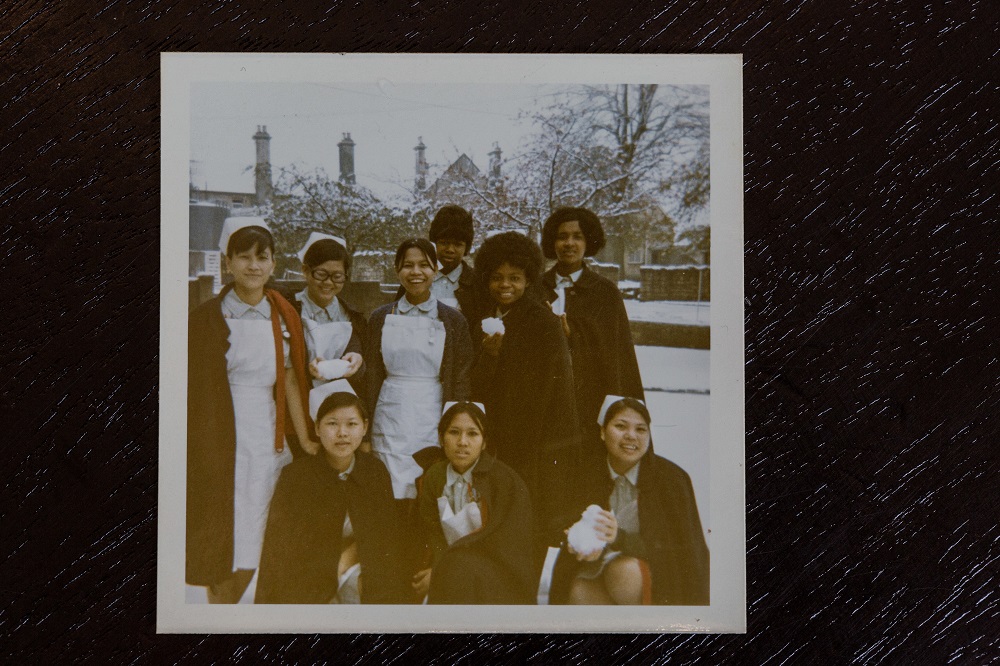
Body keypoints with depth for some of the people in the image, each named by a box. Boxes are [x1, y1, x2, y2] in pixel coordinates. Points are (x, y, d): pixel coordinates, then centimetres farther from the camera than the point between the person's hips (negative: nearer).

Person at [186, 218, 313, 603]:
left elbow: (290, 382, 9)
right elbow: (195, 389, -2)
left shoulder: (283, 318, 10)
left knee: (248, 556, 4)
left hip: (267, 439, 4)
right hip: (222, 440, -3)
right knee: (224, 553, -4)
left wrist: (306, 443, 6)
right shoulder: (208, 319, -2)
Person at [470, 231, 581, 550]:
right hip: (500, 443, 6)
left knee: (536, 533, -4)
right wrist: (489, 355, -12)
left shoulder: (544, 323, -9)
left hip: (540, 447, -6)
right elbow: (479, 389, 5)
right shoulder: (490, 322, 12)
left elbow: (541, 392, -11)